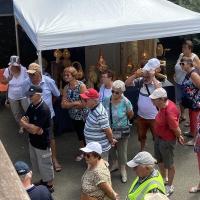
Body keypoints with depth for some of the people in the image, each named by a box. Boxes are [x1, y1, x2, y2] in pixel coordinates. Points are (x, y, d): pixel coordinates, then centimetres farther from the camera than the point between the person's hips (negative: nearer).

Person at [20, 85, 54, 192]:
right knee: (36, 163, 24)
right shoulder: (32, 106, 0)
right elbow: (23, 121, -2)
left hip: (42, 143, -8)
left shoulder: (44, 110, -28)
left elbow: (35, 129, -29)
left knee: (45, 165, 9)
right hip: (32, 141, 8)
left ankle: (50, 186, 28)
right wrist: (31, 127, -20)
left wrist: (25, 123, -13)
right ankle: (43, 180, 46)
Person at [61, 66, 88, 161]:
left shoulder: (81, 86, -18)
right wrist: (75, 103, -21)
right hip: (74, 116, 6)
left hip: (84, 115, -6)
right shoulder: (66, 87, -2)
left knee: (85, 135, 1)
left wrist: (69, 104, -15)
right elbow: (63, 104, -7)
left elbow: (84, 103, -25)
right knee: (79, 134, 21)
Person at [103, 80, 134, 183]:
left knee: (122, 151, 11)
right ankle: (115, 164, 49)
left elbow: (130, 115, -3)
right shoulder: (107, 100, -14)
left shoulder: (125, 102, -21)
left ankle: (123, 170, 31)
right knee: (111, 148, 22)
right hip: (110, 130, 3)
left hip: (122, 131, -3)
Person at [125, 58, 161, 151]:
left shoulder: (156, 83, -17)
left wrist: (153, 77, -36)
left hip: (153, 117, -5)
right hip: (141, 116, 5)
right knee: (141, 135, 24)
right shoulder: (140, 81, -6)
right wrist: (135, 75, -20)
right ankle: (142, 151, 45)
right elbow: (127, 83, -8)